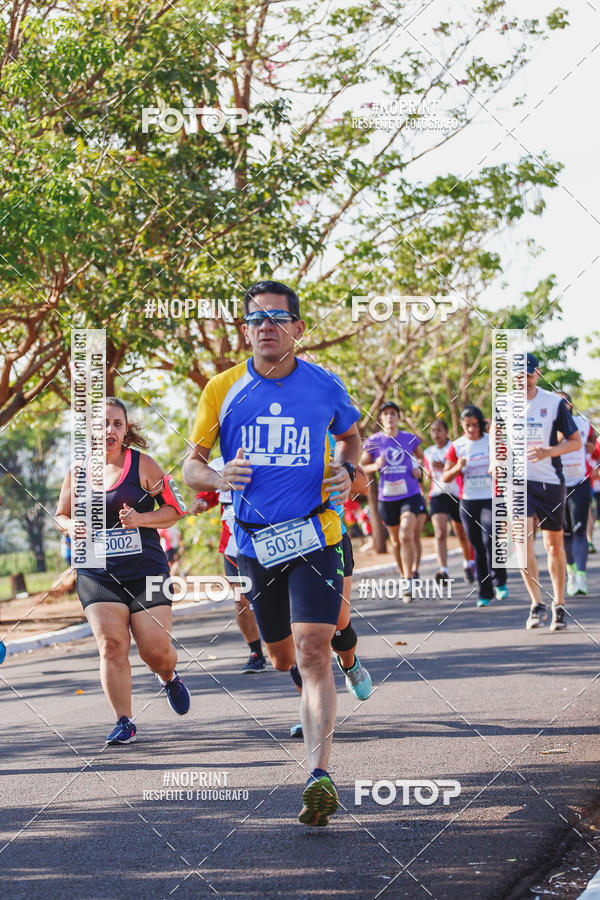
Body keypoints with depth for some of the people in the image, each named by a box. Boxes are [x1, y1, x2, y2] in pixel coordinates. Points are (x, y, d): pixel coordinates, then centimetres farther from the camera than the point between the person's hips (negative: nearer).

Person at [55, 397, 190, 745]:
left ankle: (169, 678, 32)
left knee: (156, 648, -5)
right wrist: (71, 527, -3)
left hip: (145, 569, -2)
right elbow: (61, 515, 20)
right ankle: (124, 722, 0)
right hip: (97, 574, 2)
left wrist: (141, 518, -16)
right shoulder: (77, 471, 7)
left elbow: (173, 509, 2)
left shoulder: (142, 464, -1)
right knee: (111, 644, -11)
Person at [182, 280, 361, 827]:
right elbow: (192, 465, 5)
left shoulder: (325, 387, -1)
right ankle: (314, 709, 50)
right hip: (254, 541, 2)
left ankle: (320, 776, -22)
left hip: (314, 534, -2)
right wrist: (217, 478, -18)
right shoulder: (223, 389, -1)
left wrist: (346, 471, -3)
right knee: (282, 656, 15)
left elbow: (350, 435, 19)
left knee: (313, 651, -16)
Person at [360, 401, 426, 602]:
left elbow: (421, 457, 22)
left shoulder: (410, 439, 3)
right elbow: (361, 467, 6)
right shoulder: (373, 442, 1)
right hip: (387, 497, 1)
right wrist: (375, 466, -14)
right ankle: (404, 576, 29)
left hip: (410, 495, -1)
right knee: (396, 540, 10)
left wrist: (418, 468, 1)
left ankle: (407, 580, -16)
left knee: (406, 535, -18)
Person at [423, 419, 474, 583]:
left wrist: (444, 467, -28)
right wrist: (428, 475, 2)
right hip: (437, 495, 2)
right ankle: (443, 571, -30)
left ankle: (467, 564, 38)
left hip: (456, 494, -2)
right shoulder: (428, 452, 11)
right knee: (440, 534, -18)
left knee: (463, 535, 11)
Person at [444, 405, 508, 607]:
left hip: (491, 498, -2)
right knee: (477, 547, 3)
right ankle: (485, 592, 11)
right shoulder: (456, 447, 6)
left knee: (489, 537, -21)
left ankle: (499, 581, -3)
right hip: (468, 502, 2)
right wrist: (458, 468, -14)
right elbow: (445, 478, 6)